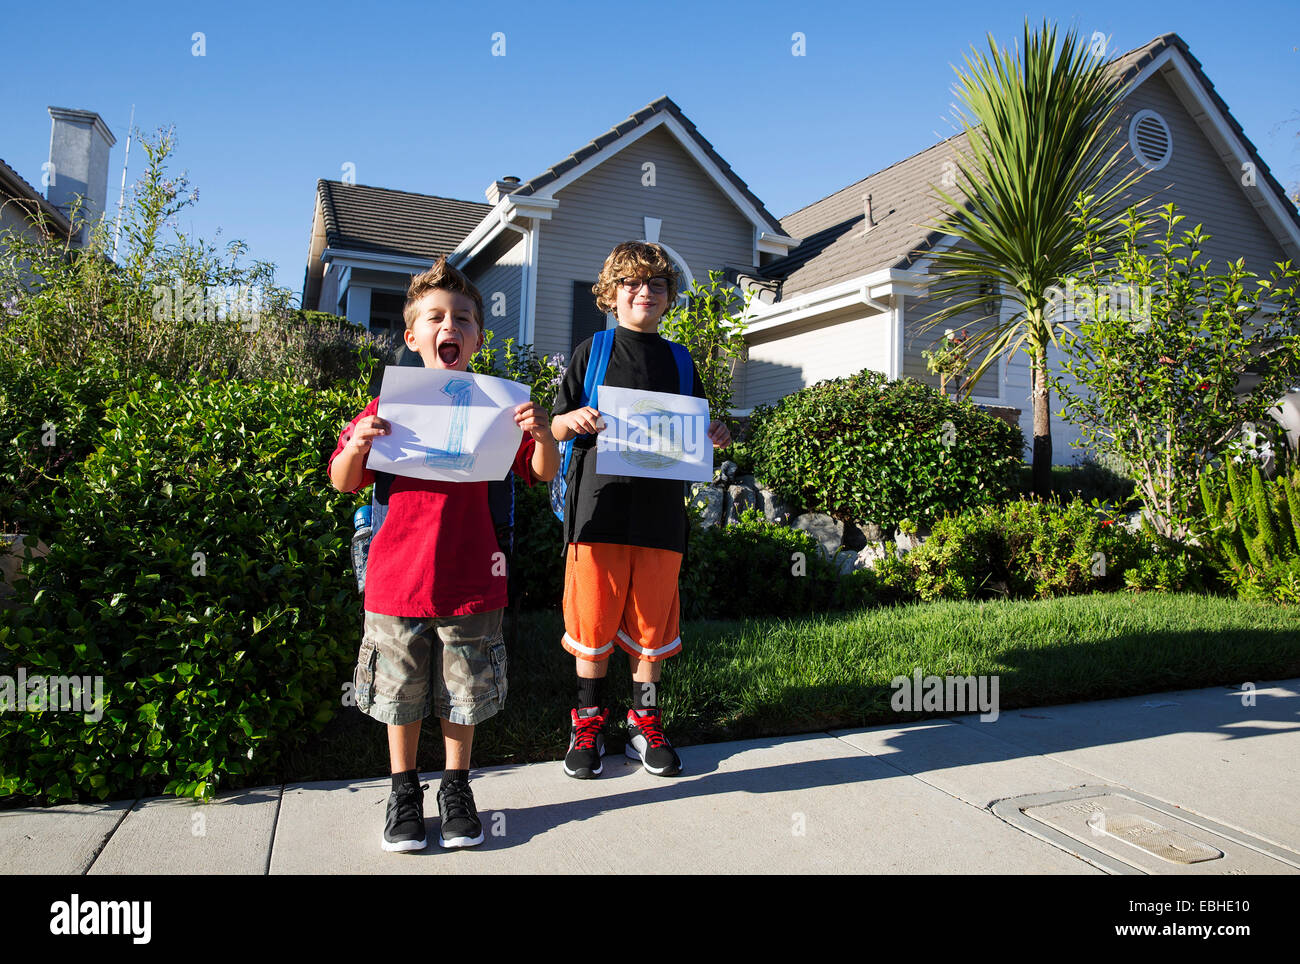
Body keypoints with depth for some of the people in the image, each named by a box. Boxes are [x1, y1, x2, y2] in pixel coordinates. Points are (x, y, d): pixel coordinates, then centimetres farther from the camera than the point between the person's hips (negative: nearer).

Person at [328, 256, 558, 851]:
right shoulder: (391, 403, 0)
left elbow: (544, 475, 3)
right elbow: (343, 484, 3)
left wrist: (543, 435, -17)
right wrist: (358, 444, -17)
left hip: (471, 581, 0)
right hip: (398, 577, 0)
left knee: (462, 694, 13)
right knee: (401, 693, 14)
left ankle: (456, 787, 33)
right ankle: (404, 789, 34)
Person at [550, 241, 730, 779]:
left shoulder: (678, 361, 15)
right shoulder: (592, 352, 8)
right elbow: (557, 426, 8)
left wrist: (714, 437, -2)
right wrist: (573, 420, -13)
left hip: (660, 510, 2)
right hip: (600, 506, -2)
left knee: (652, 623, 8)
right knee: (594, 621, 4)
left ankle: (645, 722, 24)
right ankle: (588, 723, 22)